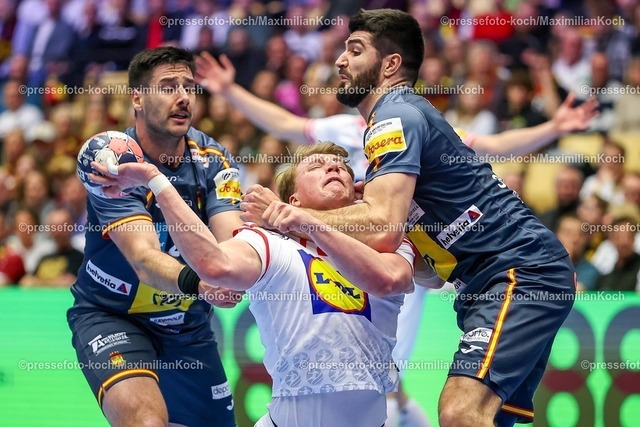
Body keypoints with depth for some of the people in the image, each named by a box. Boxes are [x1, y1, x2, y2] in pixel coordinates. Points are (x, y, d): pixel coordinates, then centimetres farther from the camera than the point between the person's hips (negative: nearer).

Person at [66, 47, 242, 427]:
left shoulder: (212, 160, -6)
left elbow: (231, 240, -23)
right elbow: (144, 259, -32)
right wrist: (197, 283, -53)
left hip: (188, 325, 5)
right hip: (110, 317, -5)